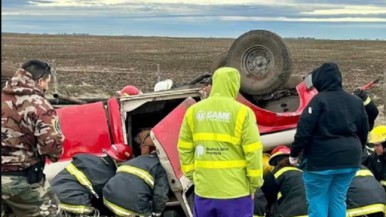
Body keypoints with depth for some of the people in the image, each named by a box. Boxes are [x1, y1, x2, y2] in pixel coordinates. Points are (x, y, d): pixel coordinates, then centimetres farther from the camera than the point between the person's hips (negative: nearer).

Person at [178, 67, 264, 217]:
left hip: (203, 189, 4)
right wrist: (255, 182, 2)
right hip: (235, 190, -4)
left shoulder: (194, 111, 3)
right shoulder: (242, 112, -10)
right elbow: (253, 152, -9)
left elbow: (185, 149, 7)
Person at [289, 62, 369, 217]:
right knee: (338, 199, 15)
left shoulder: (319, 100, -11)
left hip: (322, 159, -6)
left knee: (317, 201, 4)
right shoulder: (356, 101, 11)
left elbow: (304, 131, -14)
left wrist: (294, 153, -3)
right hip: (350, 159, 6)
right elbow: (363, 133, 17)